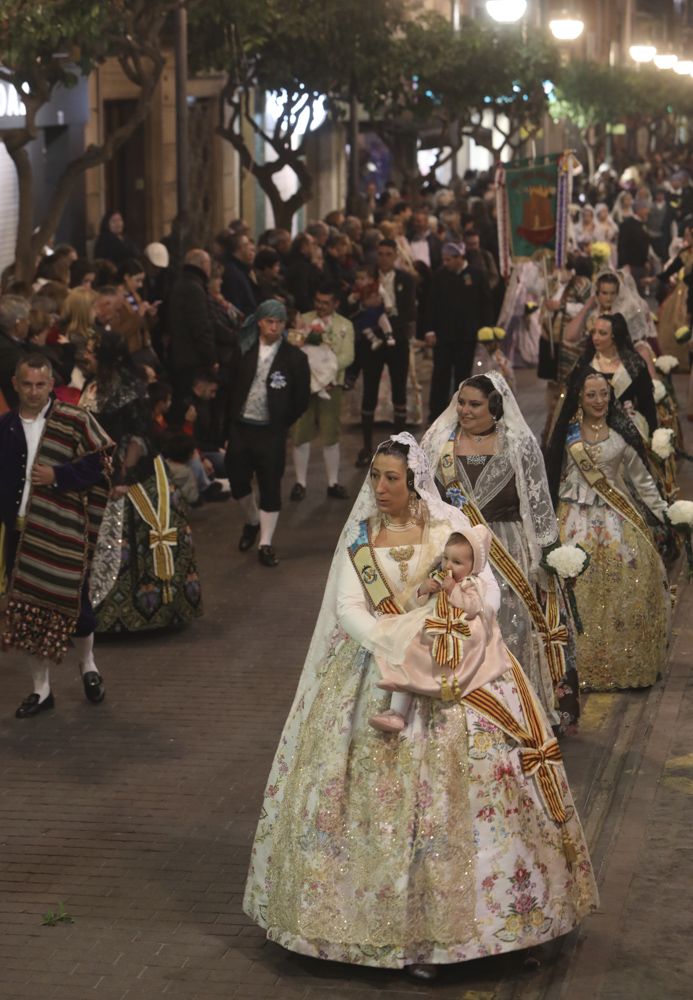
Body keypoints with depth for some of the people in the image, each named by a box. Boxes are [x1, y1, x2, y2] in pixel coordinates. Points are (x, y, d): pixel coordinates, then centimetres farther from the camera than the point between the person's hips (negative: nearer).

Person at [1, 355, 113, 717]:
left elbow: (100, 463, -6)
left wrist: (58, 475, -17)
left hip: (63, 530, -3)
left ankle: (87, 666, 34)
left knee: (73, 602, 4)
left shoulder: (74, 421, -6)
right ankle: (41, 689, 17)